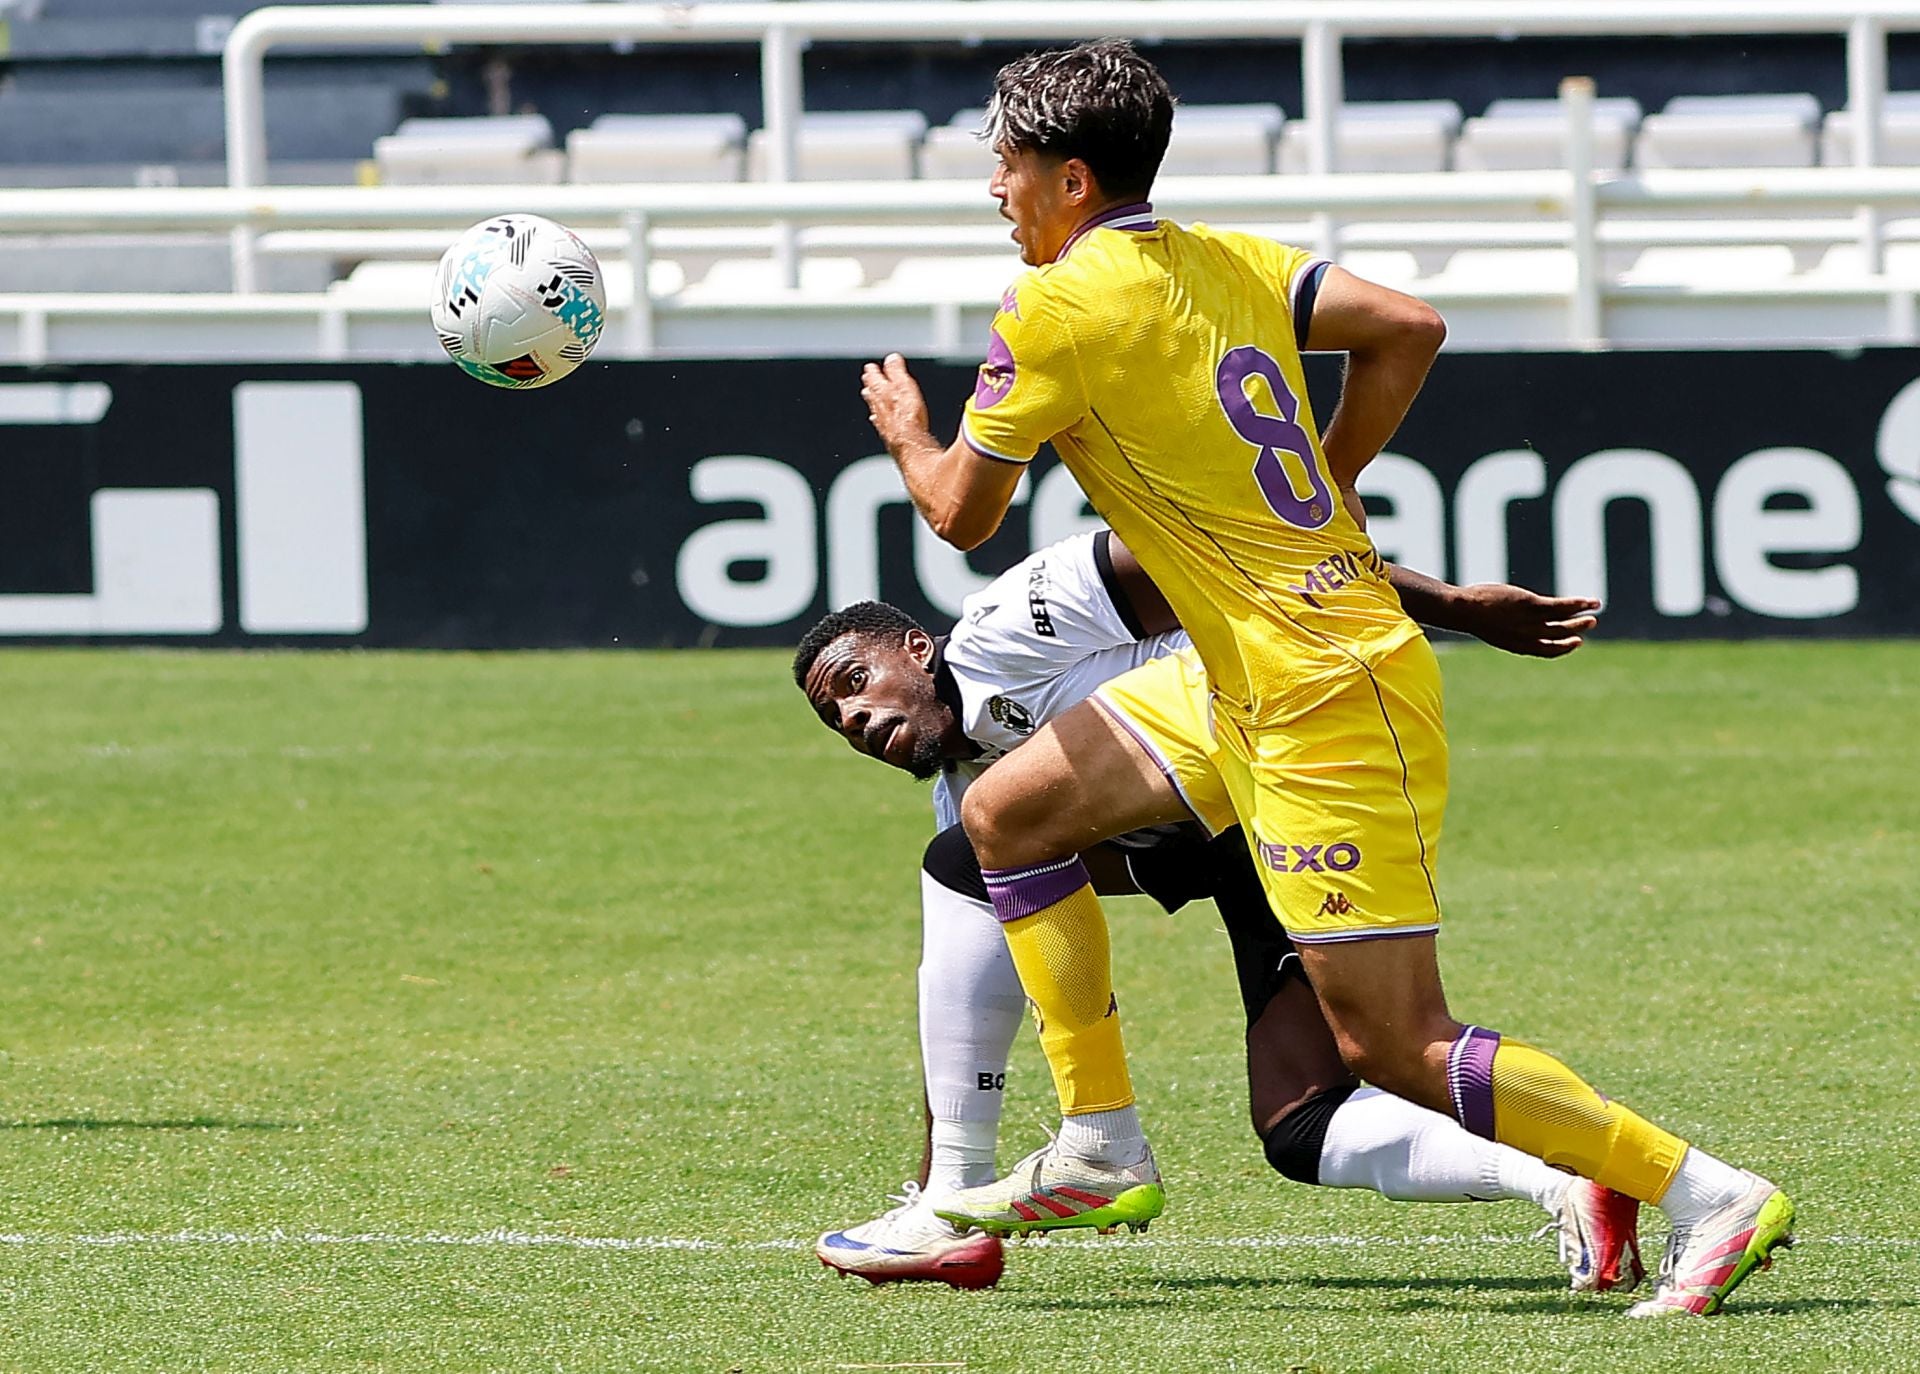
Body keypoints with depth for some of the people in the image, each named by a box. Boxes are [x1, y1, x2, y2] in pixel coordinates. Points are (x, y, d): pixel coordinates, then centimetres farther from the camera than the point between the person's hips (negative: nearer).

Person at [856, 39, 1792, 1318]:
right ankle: (1101, 1141, 19)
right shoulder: (1228, 261, 10)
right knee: (1009, 814, 16)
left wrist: (907, 432, 19)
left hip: (1329, 705, -10)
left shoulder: (1057, 311, -12)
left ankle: (1711, 1195, -8)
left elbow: (962, 514, -3)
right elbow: (1408, 328, 10)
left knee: (1394, 1047, -8)